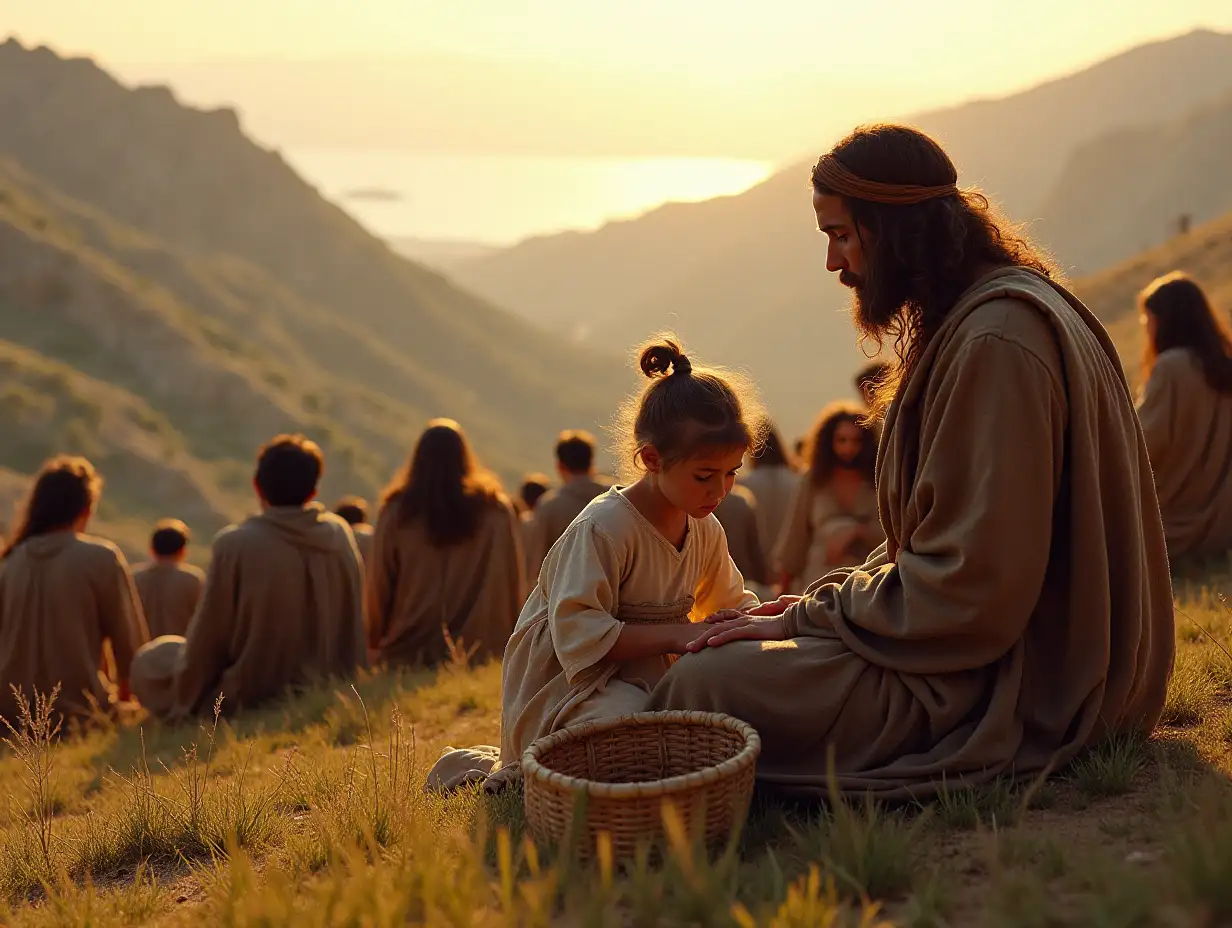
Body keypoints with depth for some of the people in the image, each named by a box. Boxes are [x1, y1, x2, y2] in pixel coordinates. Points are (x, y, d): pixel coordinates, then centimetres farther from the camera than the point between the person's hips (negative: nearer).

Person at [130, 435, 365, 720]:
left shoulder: (235, 544, -17)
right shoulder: (339, 535, -5)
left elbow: (208, 639, -9)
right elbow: (354, 627, 5)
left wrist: (183, 706, 6)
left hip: (254, 699, -6)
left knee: (151, 659, 14)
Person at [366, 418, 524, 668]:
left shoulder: (397, 510, -3)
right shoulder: (495, 509, -3)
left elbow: (379, 584, 2)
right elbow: (512, 582, -1)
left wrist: (376, 638, 15)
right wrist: (512, 636, 10)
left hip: (409, 650, 0)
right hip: (479, 650, 0)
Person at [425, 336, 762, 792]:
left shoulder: (706, 532, 4)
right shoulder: (604, 528, -22)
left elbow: (729, 605, 19)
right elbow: (578, 634, -28)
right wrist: (675, 636, -32)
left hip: (640, 678, 10)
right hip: (562, 685, -10)